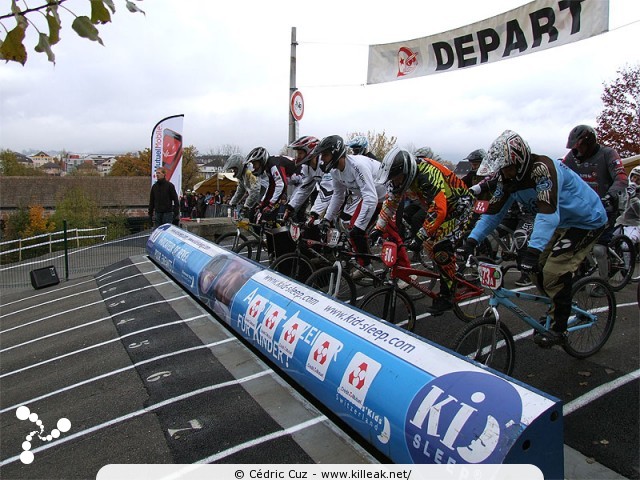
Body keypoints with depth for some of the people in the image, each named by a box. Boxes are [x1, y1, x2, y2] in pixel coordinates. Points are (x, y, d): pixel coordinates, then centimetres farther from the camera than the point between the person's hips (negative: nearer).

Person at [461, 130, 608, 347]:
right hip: (561, 221, 8)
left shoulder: (543, 169, -33)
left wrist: (533, 249, -53)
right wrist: (472, 239, -18)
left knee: (554, 271, -16)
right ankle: (558, 310, 24)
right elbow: (494, 211, -7)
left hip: (587, 221, -8)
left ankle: (559, 329, -2)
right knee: (536, 267, 3)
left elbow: (548, 213, -43)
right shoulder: (508, 178, -8)